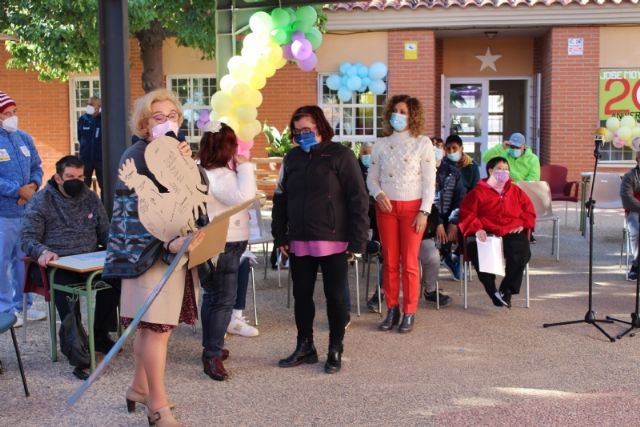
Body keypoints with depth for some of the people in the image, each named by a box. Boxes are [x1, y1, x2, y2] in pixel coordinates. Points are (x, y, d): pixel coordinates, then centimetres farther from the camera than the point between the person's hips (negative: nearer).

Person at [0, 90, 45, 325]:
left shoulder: (24, 138, 10)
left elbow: (37, 167, 15)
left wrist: (33, 186, -4)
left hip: (26, 210, 6)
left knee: (24, 259, 14)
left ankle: (22, 304, 26)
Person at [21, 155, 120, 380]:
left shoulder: (91, 198, 14)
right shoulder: (41, 201, 1)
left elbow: (105, 233, 17)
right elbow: (27, 237, -5)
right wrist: (42, 251, -26)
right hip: (53, 264, -4)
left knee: (114, 275, -25)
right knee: (66, 284, -36)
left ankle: (100, 336, -7)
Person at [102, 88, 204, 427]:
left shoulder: (177, 153, 15)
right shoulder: (137, 157, -12)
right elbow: (136, 213, -20)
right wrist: (167, 245, -32)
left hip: (178, 250, 8)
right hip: (151, 254, -8)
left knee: (152, 324, 17)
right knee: (157, 327, -5)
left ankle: (140, 388, 31)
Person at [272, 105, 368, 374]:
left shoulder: (340, 156, -6)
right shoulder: (292, 158, 10)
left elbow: (358, 199, -9)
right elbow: (280, 198, 15)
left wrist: (357, 241, -13)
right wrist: (280, 236, 8)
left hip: (333, 242, -5)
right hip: (299, 243, 5)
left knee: (336, 297, 4)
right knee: (301, 296, 12)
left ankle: (335, 351, 18)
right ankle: (305, 347, 26)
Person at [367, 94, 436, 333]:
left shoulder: (423, 143, 0)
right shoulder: (381, 144, 8)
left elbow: (429, 181, -3)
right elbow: (371, 177, 10)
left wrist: (424, 212, -10)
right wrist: (378, 194, -11)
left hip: (412, 208, -3)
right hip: (386, 207, 3)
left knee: (409, 262, -2)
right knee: (389, 261, 6)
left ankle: (409, 313, 6)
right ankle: (392, 310, 15)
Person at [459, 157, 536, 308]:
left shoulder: (515, 191, 21)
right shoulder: (478, 192, 10)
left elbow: (529, 209, 22)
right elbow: (466, 213, 1)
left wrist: (522, 224, 4)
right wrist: (476, 228, -14)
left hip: (512, 233, 2)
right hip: (487, 233, -2)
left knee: (521, 253, -30)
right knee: (476, 251, -34)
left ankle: (506, 291, -13)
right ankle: (492, 292, -19)